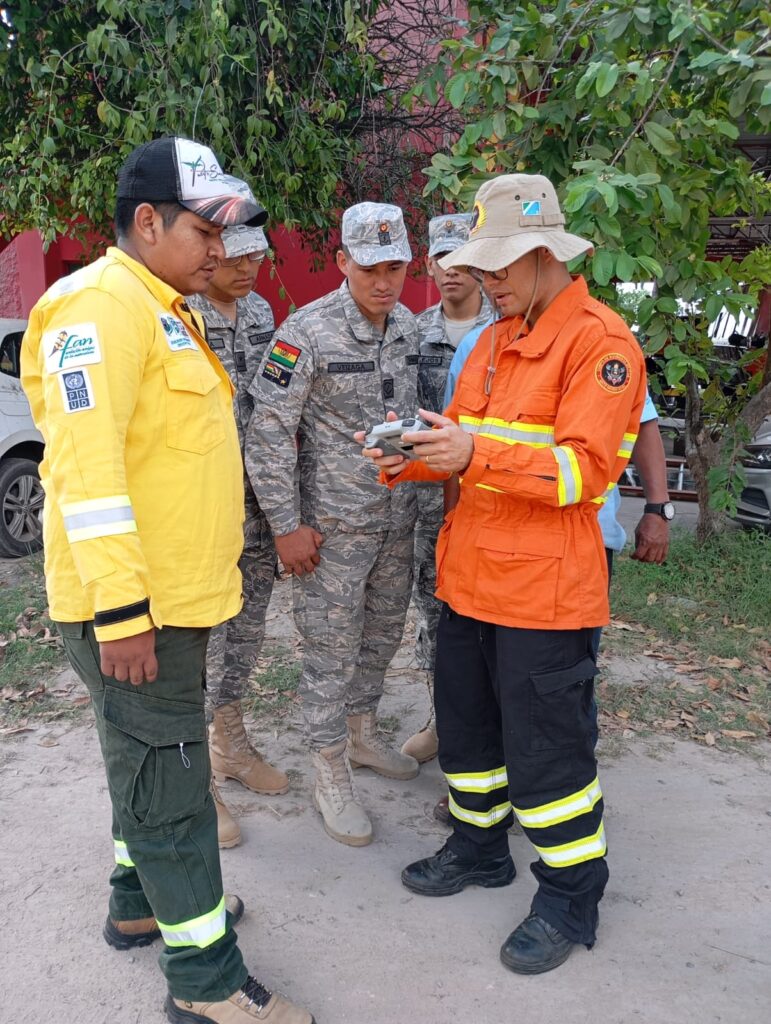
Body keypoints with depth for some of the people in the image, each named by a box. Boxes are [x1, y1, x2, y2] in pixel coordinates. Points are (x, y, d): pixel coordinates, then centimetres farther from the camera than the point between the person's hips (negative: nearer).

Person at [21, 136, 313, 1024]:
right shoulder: (103, 305, -16)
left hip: (171, 594, 10)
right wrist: (121, 609, -26)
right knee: (169, 781, 1)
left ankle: (141, 901, 42)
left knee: (150, 762, 22)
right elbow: (85, 464, -25)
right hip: (132, 606, -10)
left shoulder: (165, 311, 16)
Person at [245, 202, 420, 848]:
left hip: (398, 516, 7)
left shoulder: (408, 325, 4)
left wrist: (421, 485, 14)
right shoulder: (307, 332, -16)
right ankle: (331, 774, 20)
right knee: (333, 649, 3)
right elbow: (268, 433, -16)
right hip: (335, 523, -6)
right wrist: (287, 525, -15)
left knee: (383, 633, 19)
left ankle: (362, 733, 40)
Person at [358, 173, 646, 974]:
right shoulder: (492, 342, 14)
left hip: (543, 589, -8)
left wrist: (477, 454, -30)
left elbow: (587, 464, -21)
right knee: (466, 723, 19)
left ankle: (570, 898, 25)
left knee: (544, 748, 3)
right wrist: (411, 460, -2)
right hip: (469, 577, 8)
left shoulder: (599, 341, -12)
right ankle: (479, 848, 41)